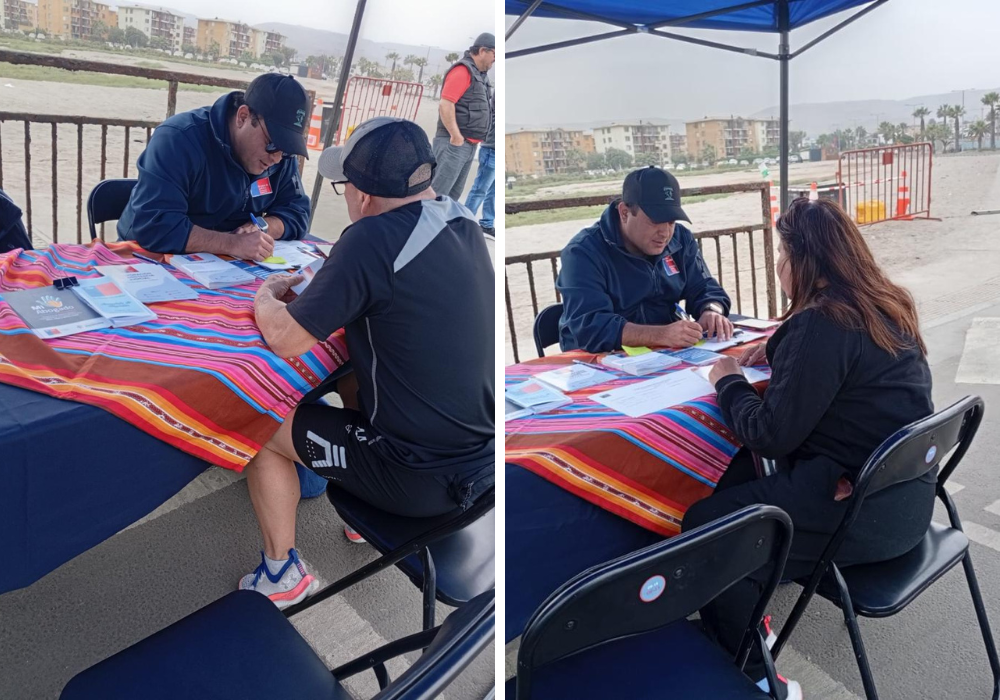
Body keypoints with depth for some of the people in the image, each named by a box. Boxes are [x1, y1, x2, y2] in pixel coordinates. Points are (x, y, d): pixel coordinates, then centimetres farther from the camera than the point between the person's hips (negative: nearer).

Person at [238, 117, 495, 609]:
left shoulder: (374, 239, -24)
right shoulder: (461, 222, 0)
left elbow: (285, 341, -16)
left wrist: (266, 296, 4)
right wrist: (320, 290, 8)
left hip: (425, 479, -7)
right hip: (482, 455, 8)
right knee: (351, 386, 31)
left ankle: (281, 574, 26)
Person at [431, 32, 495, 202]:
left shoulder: (480, 74, 17)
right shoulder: (462, 71, -12)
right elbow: (445, 105, -20)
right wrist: (456, 137, -20)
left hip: (469, 145, 10)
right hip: (454, 144, -9)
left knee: (454, 194, 13)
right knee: (438, 193, -10)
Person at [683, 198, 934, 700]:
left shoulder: (822, 324, -23)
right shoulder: (885, 305, 6)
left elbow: (769, 435, -20)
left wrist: (728, 381, -4)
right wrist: (775, 350, 15)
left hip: (867, 512, -10)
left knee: (704, 527, -3)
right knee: (742, 471, 23)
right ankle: (745, 621, 32)